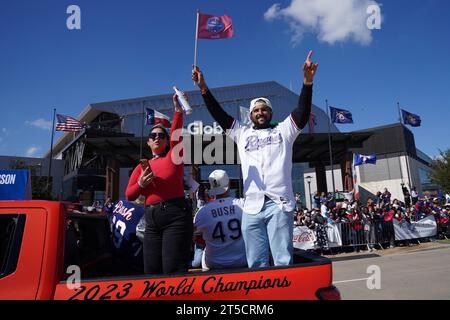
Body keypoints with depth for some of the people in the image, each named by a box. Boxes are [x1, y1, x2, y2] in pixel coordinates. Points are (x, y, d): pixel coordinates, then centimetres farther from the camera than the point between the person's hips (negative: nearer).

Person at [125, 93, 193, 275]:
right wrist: (141, 184, -8)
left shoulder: (174, 156, 5)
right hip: (152, 220, 5)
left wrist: (178, 110, -21)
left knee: (173, 270, -8)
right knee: (151, 271, 8)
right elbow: (129, 195, 11)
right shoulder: (141, 167, 16)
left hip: (175, 215, -5)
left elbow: (176, 134, -11)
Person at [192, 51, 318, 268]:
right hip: (252, 207, 2)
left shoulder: (283, 131, 16)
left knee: (283, 262, 0)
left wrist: (307, 81, -10)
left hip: (279, 204, -2)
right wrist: (204, 88, 5)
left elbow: (303, 112, 3)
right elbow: (219, 115, 14)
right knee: (256, 264, 6)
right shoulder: (242, 133, 19)